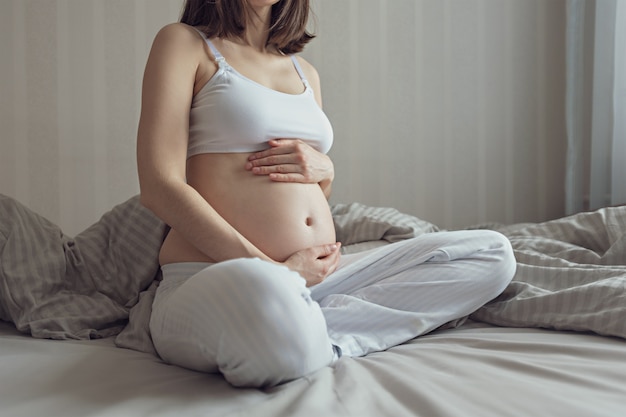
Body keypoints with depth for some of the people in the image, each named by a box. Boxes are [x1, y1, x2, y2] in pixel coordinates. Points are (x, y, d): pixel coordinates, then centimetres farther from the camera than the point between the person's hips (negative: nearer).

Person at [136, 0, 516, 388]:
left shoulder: (306, 72, 23)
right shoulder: (182, 42, 6)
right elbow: (160, 186, -7)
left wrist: (324, 169, 4)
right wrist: (271, 269, -14)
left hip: (316, 279, 7)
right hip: (210, 283, -7)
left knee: (492, 253, -4)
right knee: (265, 294, -43)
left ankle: (319, 328, -17)